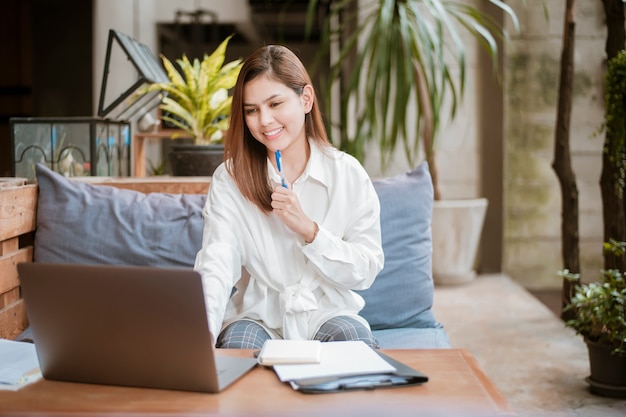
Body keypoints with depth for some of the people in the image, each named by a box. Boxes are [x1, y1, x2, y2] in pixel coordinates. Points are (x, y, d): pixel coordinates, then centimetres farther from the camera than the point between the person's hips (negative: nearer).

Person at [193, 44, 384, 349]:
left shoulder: (348, 175, -2)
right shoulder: (229, 179, -3)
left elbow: (366, 272, -4)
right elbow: (216, 265, -17)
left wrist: (308, 229, -19)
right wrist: (202, 331, -36)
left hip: (328, 313, 1)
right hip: (257, 316, 0)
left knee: (353, 337, -31)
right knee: (237, 341, -32)